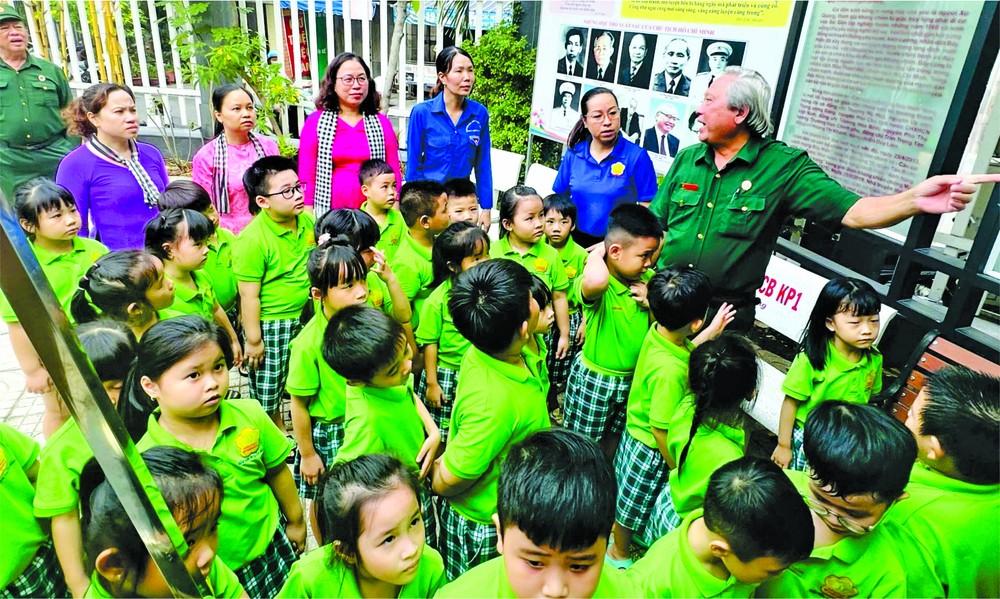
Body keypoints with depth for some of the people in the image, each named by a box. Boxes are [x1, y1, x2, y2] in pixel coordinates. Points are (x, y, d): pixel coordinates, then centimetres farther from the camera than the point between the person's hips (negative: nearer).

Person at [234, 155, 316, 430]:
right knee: (268, 395, 11)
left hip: (305, 317, 6)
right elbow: (249, 296, -18)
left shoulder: (307, 220, -3)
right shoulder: (252, 239, -22)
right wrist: (253, 340, -14)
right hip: (269, 325, -6)